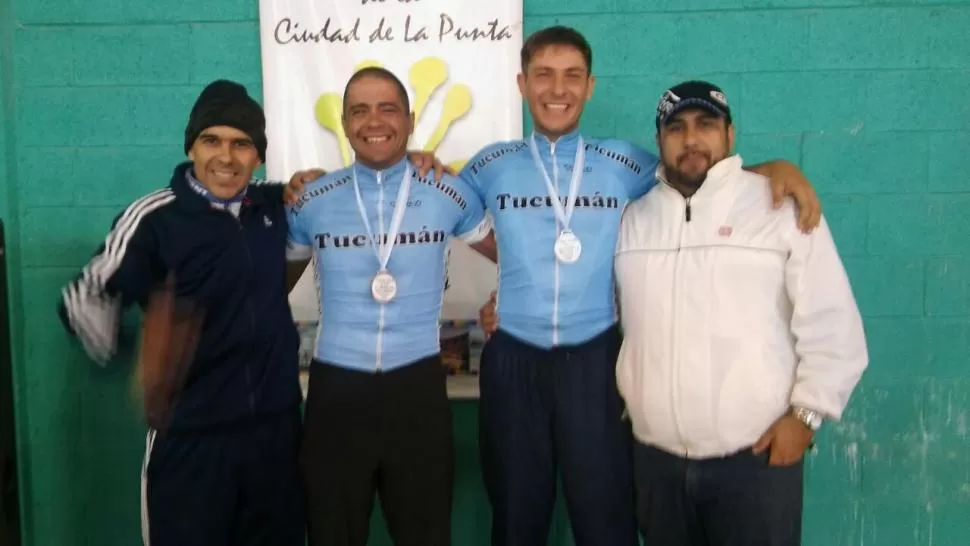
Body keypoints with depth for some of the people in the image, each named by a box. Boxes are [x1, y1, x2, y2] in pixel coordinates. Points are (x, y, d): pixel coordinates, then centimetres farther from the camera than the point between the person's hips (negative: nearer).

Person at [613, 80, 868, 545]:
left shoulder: (782, 208, -2)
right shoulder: (632, 219, 11)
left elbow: (832, 326, -5)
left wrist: (805, 414, -9)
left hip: (756, 456, -4)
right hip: (656, 458, 4)